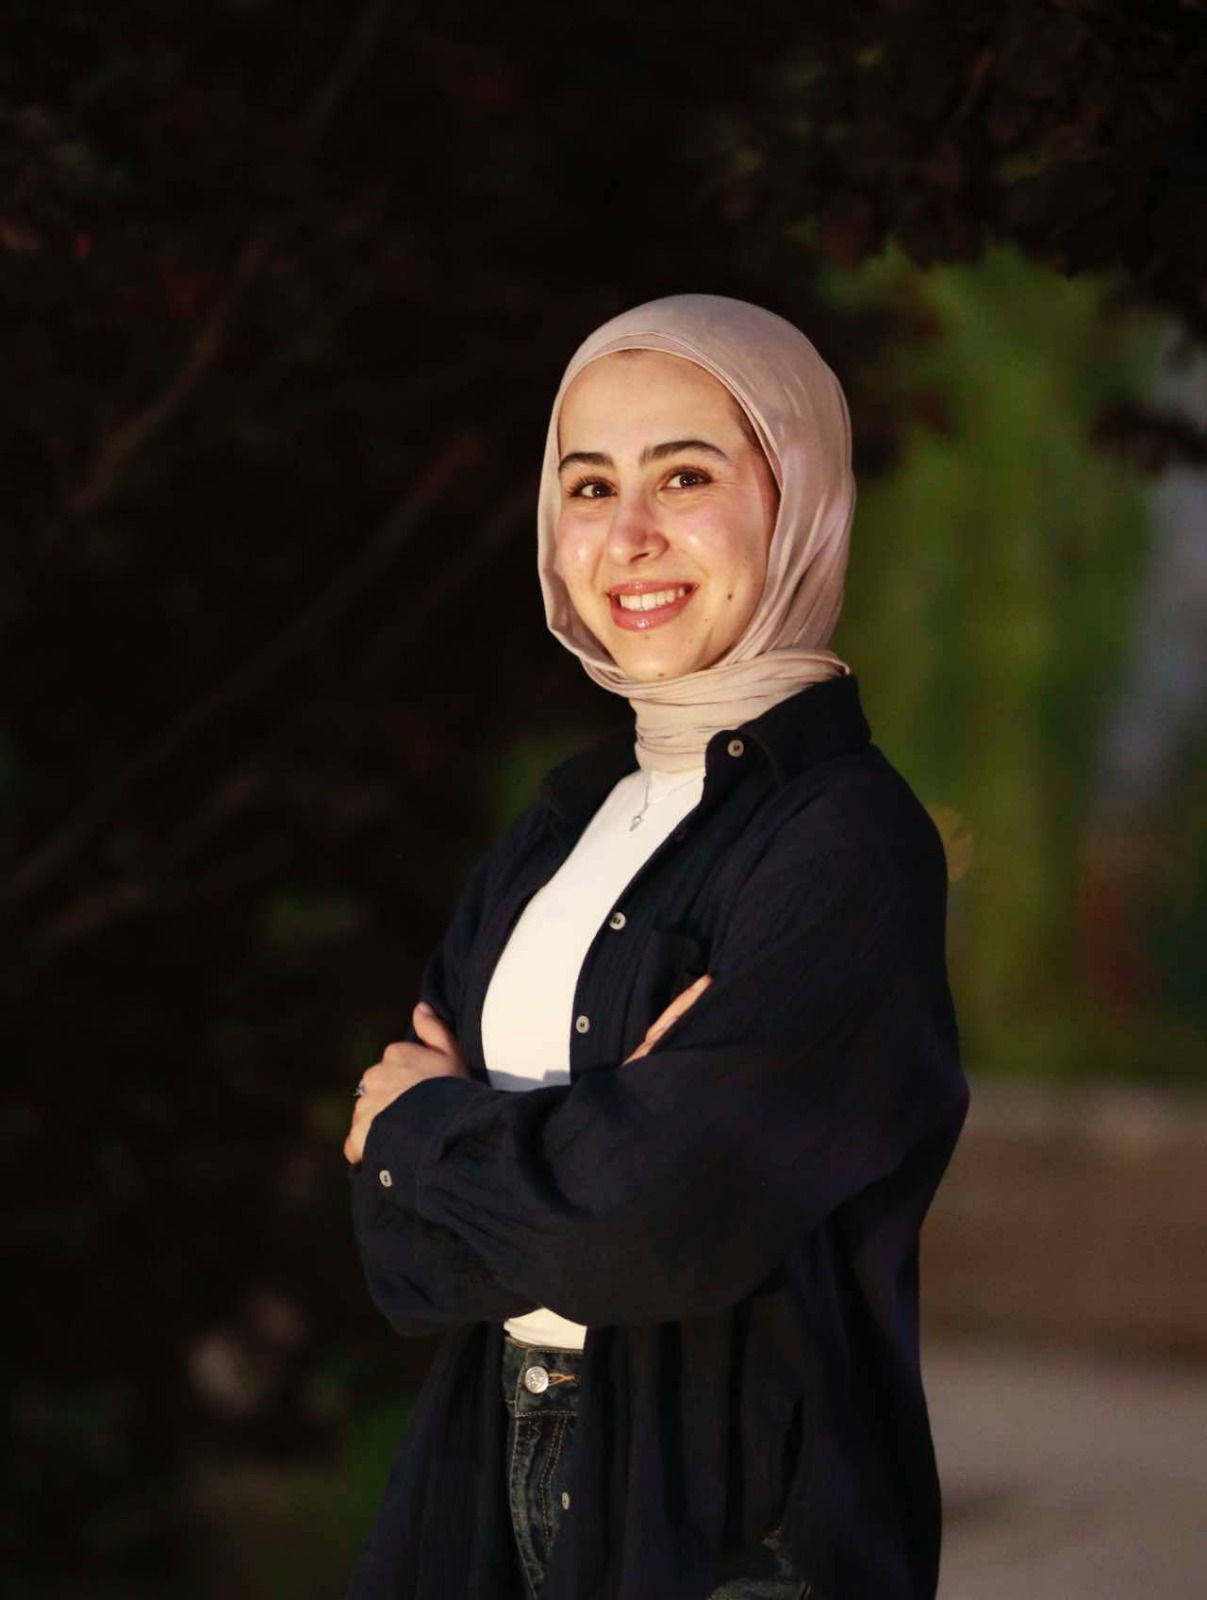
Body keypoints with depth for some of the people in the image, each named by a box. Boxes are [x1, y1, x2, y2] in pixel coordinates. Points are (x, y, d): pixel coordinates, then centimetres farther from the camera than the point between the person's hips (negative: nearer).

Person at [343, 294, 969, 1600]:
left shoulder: (846, 840, -14)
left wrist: (425, 1133, -6)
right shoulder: (558, 830, 7)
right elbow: (402, 1254, 1)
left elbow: (662, 1219, -23)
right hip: (502, 1483, 6)